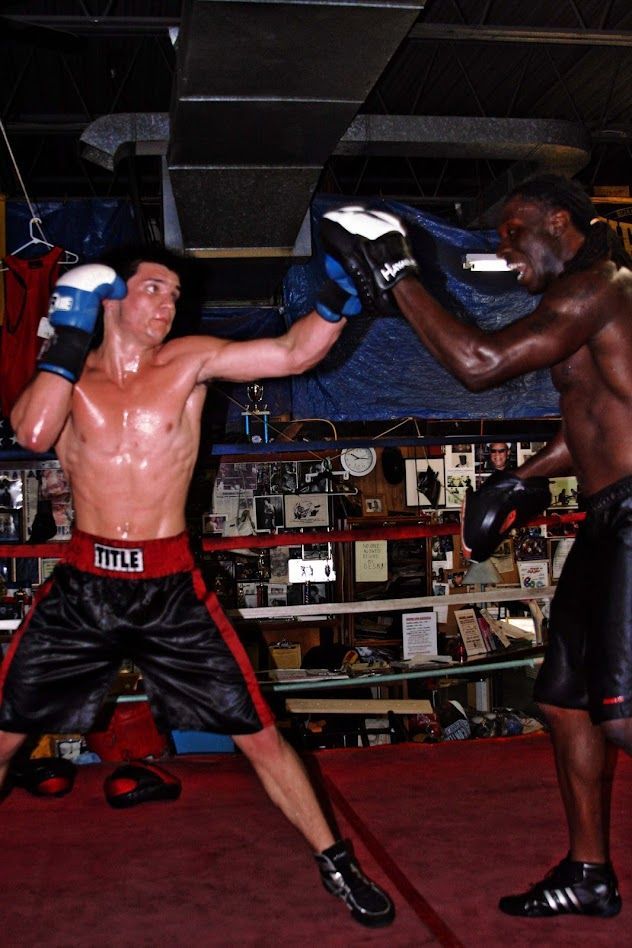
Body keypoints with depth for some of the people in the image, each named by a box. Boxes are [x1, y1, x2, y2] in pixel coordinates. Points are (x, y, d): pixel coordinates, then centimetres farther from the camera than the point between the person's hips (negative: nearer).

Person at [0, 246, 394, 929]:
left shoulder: (189, 361, -1)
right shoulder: (65, 372, 2)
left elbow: (292, 354, -10)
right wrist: (70, 334, -14)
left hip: (170, 585, -1)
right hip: (81, 584, 2)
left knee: (258, 735, 2)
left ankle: (335, 864, 21)